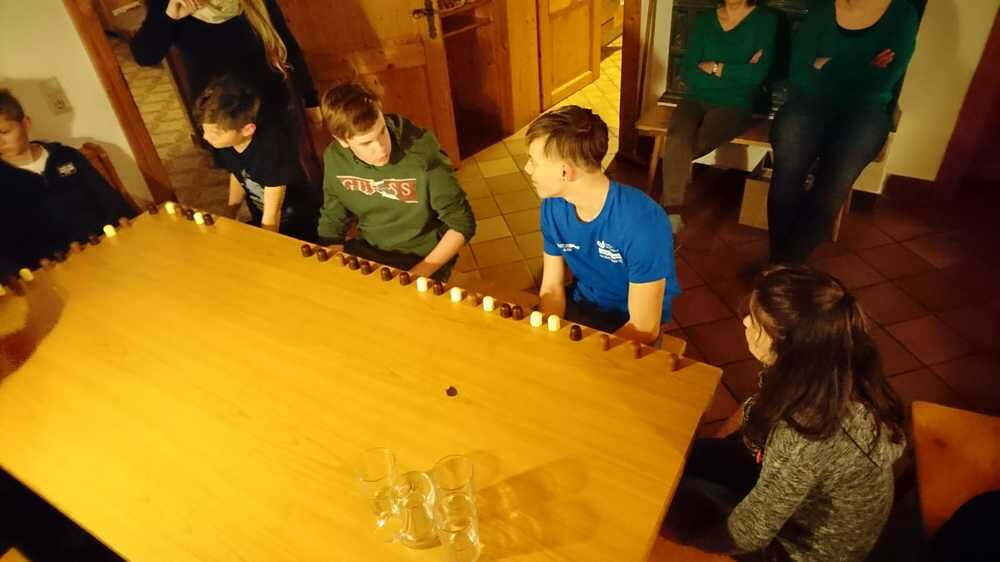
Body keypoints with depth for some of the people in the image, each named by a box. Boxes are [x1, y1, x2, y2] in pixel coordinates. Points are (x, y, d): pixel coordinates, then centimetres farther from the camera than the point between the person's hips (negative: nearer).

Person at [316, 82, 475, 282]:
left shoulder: (423, 157, -24)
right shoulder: (335, 158, -10)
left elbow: (463, 224, -16)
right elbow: (332, 223, 5)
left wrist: (419, 274, -22)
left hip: (422, 258, -3)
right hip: (368, 251, 4)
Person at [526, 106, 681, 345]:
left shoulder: (641, 223, -30)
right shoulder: (553, 207, -12)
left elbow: (644, 329, -24)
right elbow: (552, 287, -4)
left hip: (631, 324, -4)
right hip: (583, 305, 5)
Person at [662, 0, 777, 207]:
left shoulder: (765, 19, 4)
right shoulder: (704, 19, 13)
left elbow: (757, 74, -10)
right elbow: (687, 73, 1)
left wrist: (713, 68, -3)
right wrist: (739, 74, -6)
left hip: (734, 105, -2)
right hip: (697, 99, 2)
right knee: (677, 141, -32)